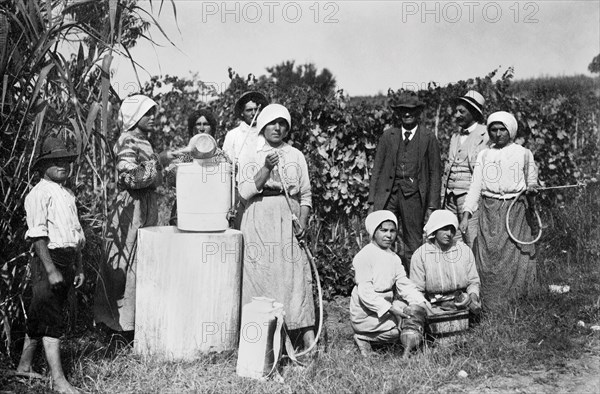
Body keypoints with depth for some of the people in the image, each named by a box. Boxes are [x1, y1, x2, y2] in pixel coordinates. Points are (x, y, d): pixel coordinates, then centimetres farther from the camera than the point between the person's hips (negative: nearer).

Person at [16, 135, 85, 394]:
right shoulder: (39, 194, -10)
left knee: (39, 315, 17)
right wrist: (51, 270, -20)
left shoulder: (68, 195, 16)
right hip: (48, 259, -8)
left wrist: (79, 267, 17)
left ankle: (24, 366, 30)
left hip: (67, 260, 8)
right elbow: (38, 236, -16)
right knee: (52, 322, -6)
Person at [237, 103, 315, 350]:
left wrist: (303, 222, -3)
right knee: (258, 273, -4)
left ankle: (307, 336, -7)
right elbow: (245, 191, -3)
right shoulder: (250, 156, 9)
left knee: (296, 273, -7)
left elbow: (305, 194, 12)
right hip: (259, 221, -1)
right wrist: (267, 168, -13)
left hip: (289, 220, 1)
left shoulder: (296, 156, 14)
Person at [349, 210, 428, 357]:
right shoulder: (364, 256, -16)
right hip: (366, 314, -8)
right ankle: (363, 338, -3)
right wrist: (391, 309, -29)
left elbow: (404, 284, 3)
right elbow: (365, 293, -22)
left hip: (386, 308, 8)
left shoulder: (394, 257, 10)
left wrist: (421, 302, -14)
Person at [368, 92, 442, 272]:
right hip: (388, 193, 2)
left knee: (413, 246, 4)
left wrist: (432, 207, -2)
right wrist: (372, 202, 4)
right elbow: (377, 169, 10)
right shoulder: (388, 136, 11)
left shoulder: (428, 138, 5)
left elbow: (435, 174, 5)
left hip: (413, 195, -1)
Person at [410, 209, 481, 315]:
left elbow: (474, 282, 15)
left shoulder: (465, 250, 10)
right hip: (434, 306, -2)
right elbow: (417, 291, 0)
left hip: (462, 303, 2)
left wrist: (473, 295, -7)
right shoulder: (420, 255, 0)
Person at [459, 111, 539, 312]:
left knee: (515, 257, -5)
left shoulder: (523, 154, 7)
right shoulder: (484, 155, 12)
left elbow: (532, 180, 15)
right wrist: (466, 214, 1)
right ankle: (490, 308, 8)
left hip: (515, 210, -1)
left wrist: (532, 187, -9)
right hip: (489, 211, 2)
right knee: (487, 258, -1)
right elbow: (475, 186, 9)